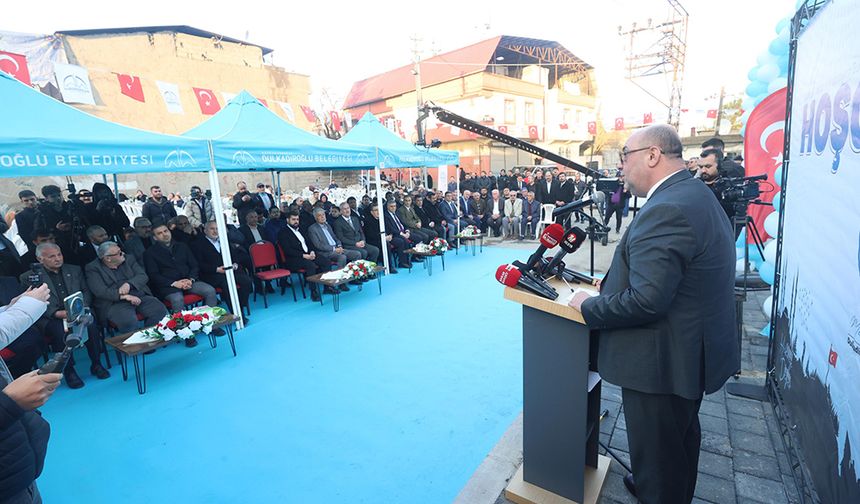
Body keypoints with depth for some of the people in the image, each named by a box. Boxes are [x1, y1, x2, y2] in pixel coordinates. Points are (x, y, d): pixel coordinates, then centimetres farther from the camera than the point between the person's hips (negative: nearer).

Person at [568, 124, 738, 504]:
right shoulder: (695, 194, 6)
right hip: (693, 350, 11)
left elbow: (646, 300, -31)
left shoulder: (666, 210, -27)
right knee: (680, 439, 31)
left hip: (663, 361, -11)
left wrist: (589, 307, -17)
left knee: (657, 455, 11)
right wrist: (611, 282, 7)